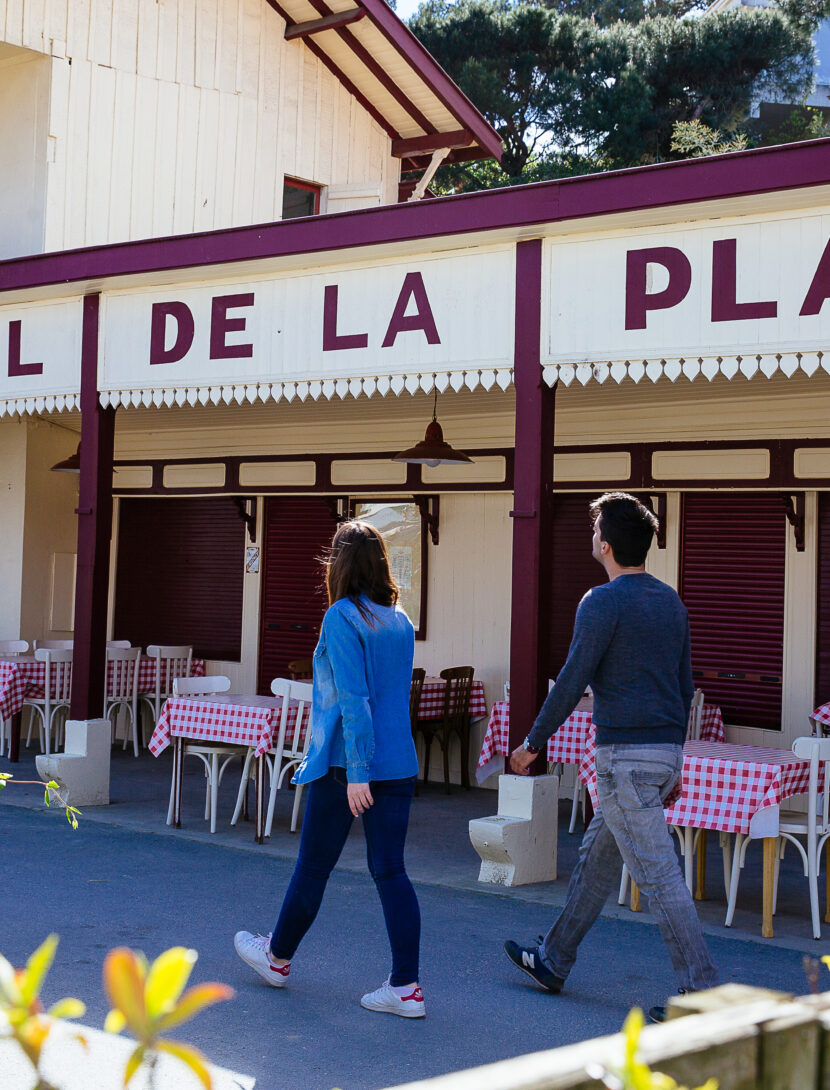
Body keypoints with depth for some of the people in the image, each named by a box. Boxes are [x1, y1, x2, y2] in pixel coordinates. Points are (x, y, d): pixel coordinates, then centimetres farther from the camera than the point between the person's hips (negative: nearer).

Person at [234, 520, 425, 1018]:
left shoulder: (342, 617, -12)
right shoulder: (401, 620, 9)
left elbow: (353, 698, -18)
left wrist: (356, 771, -19)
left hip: (346, 763, -6)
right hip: (400, 763, 6)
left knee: (313, 866, 10)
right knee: (390, 870, 5)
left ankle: (277, 958, 30)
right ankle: (406, 987, 2)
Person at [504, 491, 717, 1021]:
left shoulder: (603, 603, -13)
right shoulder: (671, 602, 12)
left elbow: (571, 684, -14)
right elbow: (685, 686, 17)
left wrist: (533, 744, -2)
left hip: (626, 755, -9)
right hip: (665, 752, 9)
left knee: (658, 875, -6)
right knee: (597, 856, 19)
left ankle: (703, 991, -5)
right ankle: (554, 960, 31)